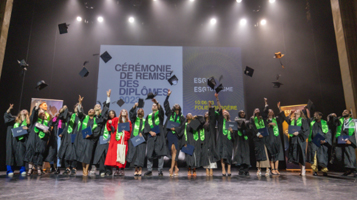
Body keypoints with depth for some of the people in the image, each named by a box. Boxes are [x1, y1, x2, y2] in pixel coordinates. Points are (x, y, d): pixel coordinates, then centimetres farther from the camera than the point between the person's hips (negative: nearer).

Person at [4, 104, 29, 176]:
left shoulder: (27, 121, 17)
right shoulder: (15, 119, 18)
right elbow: (6, 116, 7)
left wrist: (27, 128, -13)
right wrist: (9, 109, -7)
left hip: (22, 139, -1)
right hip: (13, 139, 1)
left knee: (21, 153, -7)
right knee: (11, 152, -4)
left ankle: (22, 170, -5)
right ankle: (10, 170, -2)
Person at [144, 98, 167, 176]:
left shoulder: (160, 114, 11)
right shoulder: (148, 116, 19)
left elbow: (161, 110, -14)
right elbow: (146, 126, 8)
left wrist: (157, 102, -31)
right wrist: (150, 132, -11)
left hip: (159, 136, -3)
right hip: (150, 136, 3)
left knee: (160, 153, -5)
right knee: (150, 153, 3)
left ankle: (160, 170, 1)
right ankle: (149, 170, 11)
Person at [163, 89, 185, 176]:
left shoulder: (182, 117, 14)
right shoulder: (170, 113, 14)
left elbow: (182, 126, 2)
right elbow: (165, 105, 4)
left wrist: (176, 128, -16)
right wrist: (168, 95, -3)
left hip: (177, 134, 0)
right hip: (170, 133, 0)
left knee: (175, 150, -8)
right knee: (172, 149, -4)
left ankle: (172, 168, -4)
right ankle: (176, 167, 11)